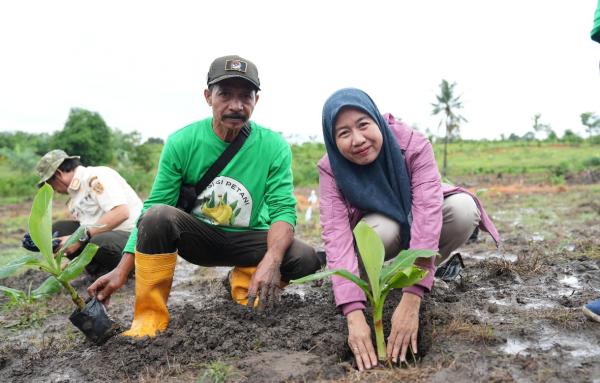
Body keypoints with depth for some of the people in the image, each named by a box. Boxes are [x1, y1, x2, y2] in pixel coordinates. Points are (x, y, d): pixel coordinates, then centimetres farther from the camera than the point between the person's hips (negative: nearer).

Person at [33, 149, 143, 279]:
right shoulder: (75, 193, 15)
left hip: (132, 235, -9)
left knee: (100, 242, -36)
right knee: (58, 228, 1)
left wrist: (81, 237, -23)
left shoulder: (95, 176, -12)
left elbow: (121, 212, -26)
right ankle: (101, 272, -4)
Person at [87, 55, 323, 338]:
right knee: (158, 215, -31)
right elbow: (151, 209, -11)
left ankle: (243, 284, 5)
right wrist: (122, 271, -19)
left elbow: (283, 210, -19)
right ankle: (150, 316, -14)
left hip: (247, 239, 1)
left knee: (305, 259, -25)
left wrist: (271, 260, -39)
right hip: (196, 237, 0)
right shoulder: (182, 142, -13)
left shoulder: (273, 146, -13)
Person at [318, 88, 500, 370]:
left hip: (414, 215, 1)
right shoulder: (331, 169, -27)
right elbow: (337, 236, -37)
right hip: (377, 224, 0)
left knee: (463, 209, -32)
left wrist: (410, 301, -50)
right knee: (382, 230, -38)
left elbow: (426, 215, -42)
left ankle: (436, 266, -4)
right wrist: (354, 315, -50)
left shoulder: (414, 146, -32)